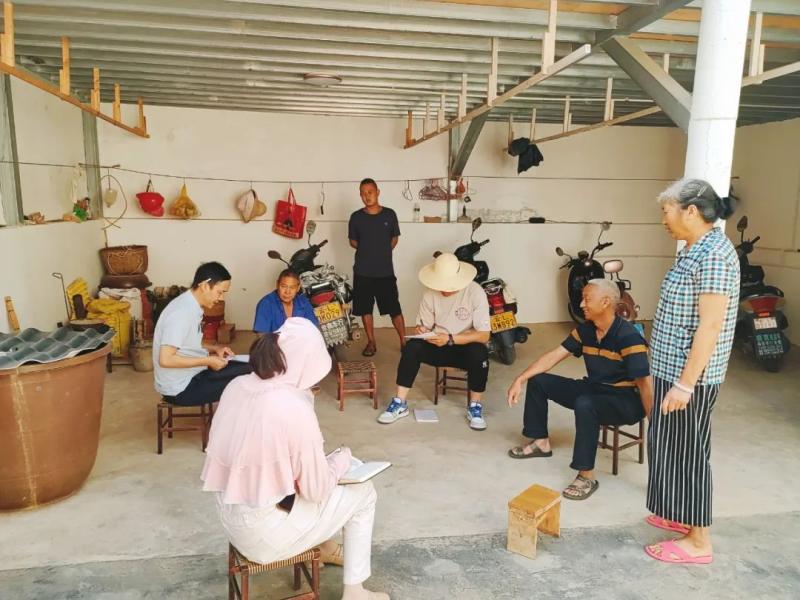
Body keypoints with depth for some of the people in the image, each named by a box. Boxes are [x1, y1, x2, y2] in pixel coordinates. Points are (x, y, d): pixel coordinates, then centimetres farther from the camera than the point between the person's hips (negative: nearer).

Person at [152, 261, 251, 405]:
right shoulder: (182, 313, -25)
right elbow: (165, 359, -29)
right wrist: (208, 361, -22)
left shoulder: (191, 306, 4)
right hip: (180, 388, -9)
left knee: (247, 369, 7)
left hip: (190, 374, 9)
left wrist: (215, 348, 3)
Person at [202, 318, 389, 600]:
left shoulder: (236, 386, -6)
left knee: (309, 480, 27)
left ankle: (328, 548, 45)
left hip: (231, 518, 7)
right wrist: (342, 459, 2)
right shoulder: (294, 408, -27)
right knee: (362, 493, 9)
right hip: (262, 533, -7)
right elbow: (317, 490, -17)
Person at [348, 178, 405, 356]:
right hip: (363, 272, 1)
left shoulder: (389, 214, -1)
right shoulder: (356, 217, -1)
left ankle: (404, 341, 15)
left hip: (386, 271, -1)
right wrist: (366, 250, 2)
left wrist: (382, 252, 4)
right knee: (365, 309, 8)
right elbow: (353, 241, 11)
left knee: (394, 308, 1)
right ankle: (371, 343, 22)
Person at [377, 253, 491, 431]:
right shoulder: (430, 294, -9)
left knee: (479, 353, -36)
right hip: (440, 346, 3)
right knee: (412, 347, -24)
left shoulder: (475, 293, -19)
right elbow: (425, 326, 2)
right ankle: (400, 404, -13)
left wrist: (450, 339, -30)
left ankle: (475, 407, -13)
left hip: (466, 347, -2)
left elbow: (484, 335, -21)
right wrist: (422, 330, -23)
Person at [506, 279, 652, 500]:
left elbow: (645, 384, -26)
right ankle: (541, 442, 17)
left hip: (626, 401, -8)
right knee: (538, 381, 1)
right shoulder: (585, 330, -1)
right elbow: (553, 356, 0)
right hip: (594, 389, 8)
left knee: (584, 405, -39)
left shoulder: (628, 336, -23)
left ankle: (587, 476, -24)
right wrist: (520, 379, -7)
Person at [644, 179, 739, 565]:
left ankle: (699, 541, 17)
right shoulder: (695, 250, 10)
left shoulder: (714, 255, -20)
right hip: (674, 369, 10)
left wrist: (685, 383, -24)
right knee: (671, 447, 19)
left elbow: (711, 325, -24)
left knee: (687, 451, 2)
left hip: (689, 376, -10)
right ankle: (684, 516, 36)